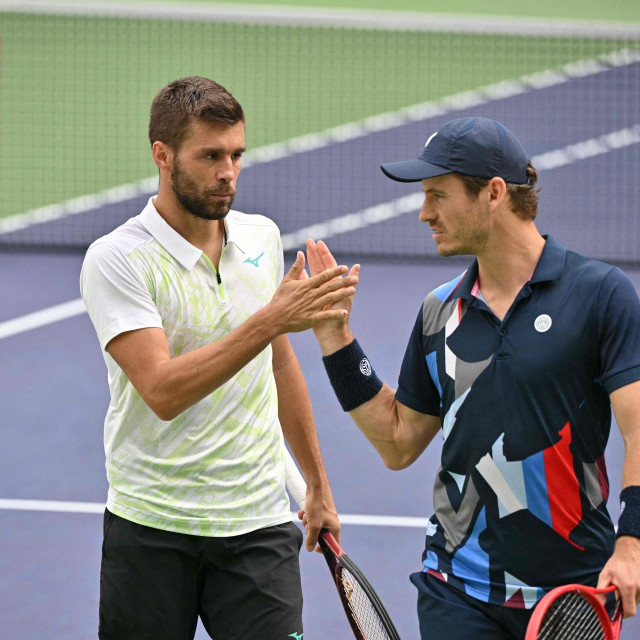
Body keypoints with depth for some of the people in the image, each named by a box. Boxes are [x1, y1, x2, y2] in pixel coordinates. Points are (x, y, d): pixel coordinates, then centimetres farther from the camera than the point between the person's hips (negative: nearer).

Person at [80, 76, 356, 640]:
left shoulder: (262, 238, 7)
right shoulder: (116, 259, -11)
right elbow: (163, 391, -23)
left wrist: (318, 486, 23)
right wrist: (272, 319, -28)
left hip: (259, 527, 3)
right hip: (152, 528, -3)